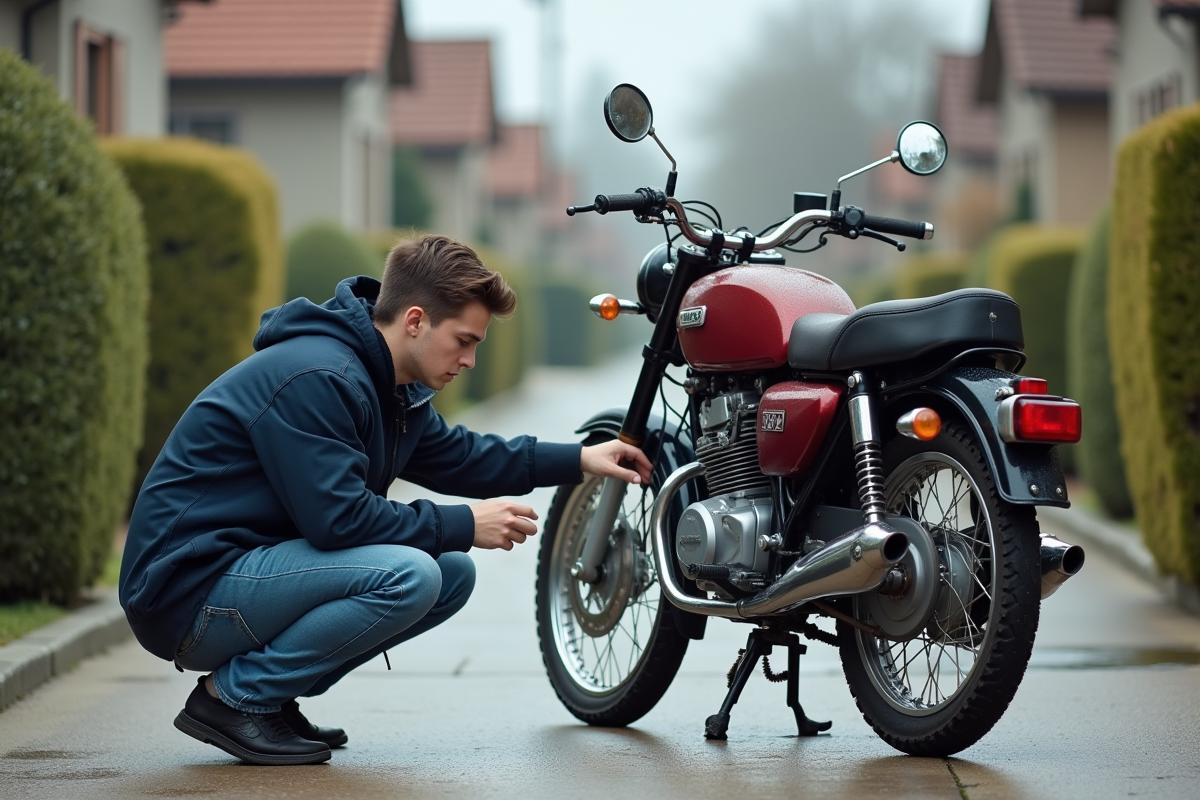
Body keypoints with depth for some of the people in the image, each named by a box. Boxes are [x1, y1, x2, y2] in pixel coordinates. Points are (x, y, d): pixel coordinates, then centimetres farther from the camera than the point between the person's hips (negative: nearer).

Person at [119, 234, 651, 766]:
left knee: (453, 573, 7)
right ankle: (234, 696, -12)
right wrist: (463, 526, -15)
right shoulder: (317, 378, -22)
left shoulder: (389, 386, 11)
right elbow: (338, 518, -25)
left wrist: (579, 460, 18)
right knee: (408, 576, -27)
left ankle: (271, 692, 8)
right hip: (190, 595, -11)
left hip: (254, 560, 11)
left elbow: (454, 454, 26)